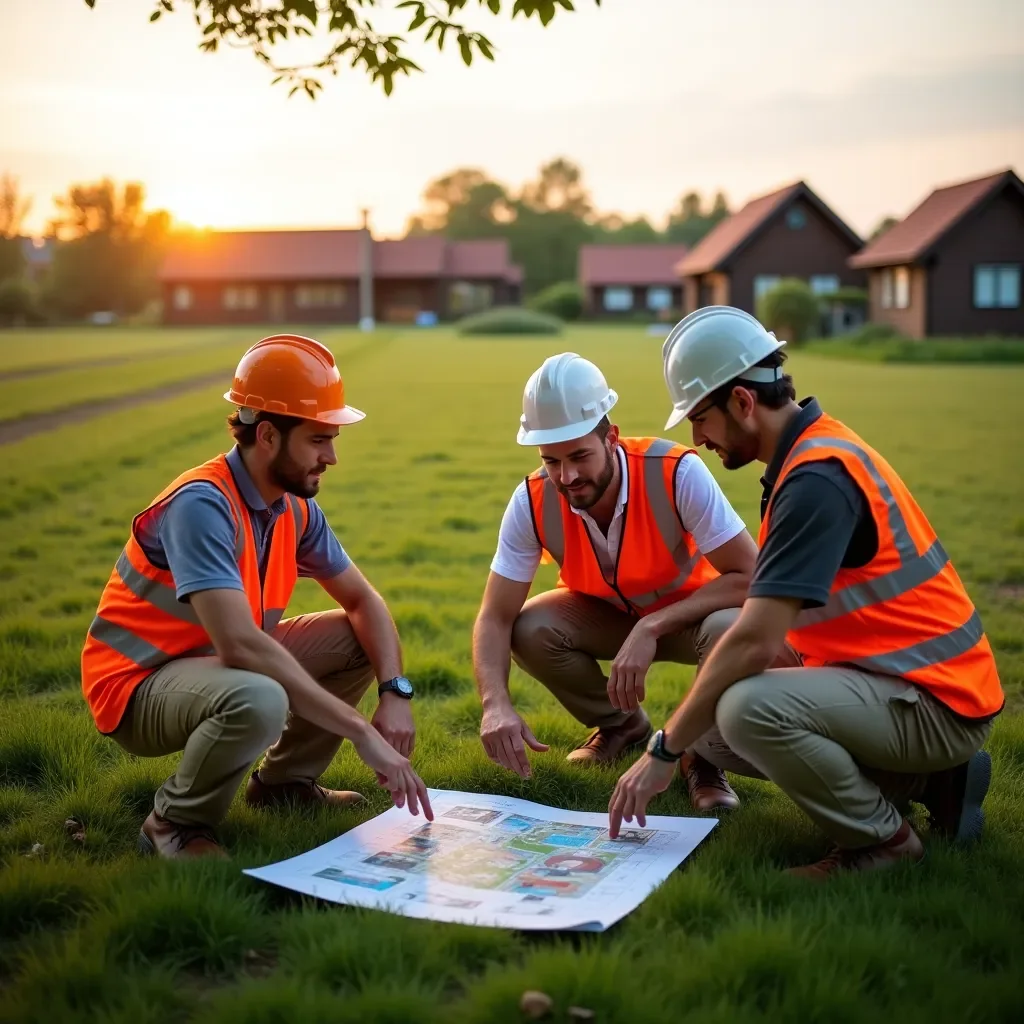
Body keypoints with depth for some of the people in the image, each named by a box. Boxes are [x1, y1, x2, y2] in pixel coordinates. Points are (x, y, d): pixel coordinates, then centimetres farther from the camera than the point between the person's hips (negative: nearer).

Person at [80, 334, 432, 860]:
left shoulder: (296, 509, -2)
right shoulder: (202, 503, -28)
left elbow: (364, 601, 6)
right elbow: (241, 644, -37)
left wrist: (395, 692, -13)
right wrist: (362, 732, -36)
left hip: (220, 663, 8)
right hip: (137, 684, -8)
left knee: (360, 641, -2)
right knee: (258, 700, -38)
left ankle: (284, 780, 14)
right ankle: (174, 823, -9)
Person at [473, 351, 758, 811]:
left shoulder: (677, 473, -33)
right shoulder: (532, 502, -24)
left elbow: (750, 576, -31)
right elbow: (495, 617, -21)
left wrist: (652, 627, -38)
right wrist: (496, 704, -40)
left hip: (690, 610, -3)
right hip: (607, 615, 3)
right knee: (528, 629, -24)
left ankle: (701, 755, -5)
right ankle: (621, 724, 6)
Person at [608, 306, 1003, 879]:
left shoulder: (817, 478, -23)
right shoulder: (818, 451, 9)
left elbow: (755, 642, -27)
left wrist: (665, 751, -18)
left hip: (934, 702, -10)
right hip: (902, 680, 10)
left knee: (748, 710, -31)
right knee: (717, 734, 9)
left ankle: (884, 839, -5)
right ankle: (931, 779, 13)